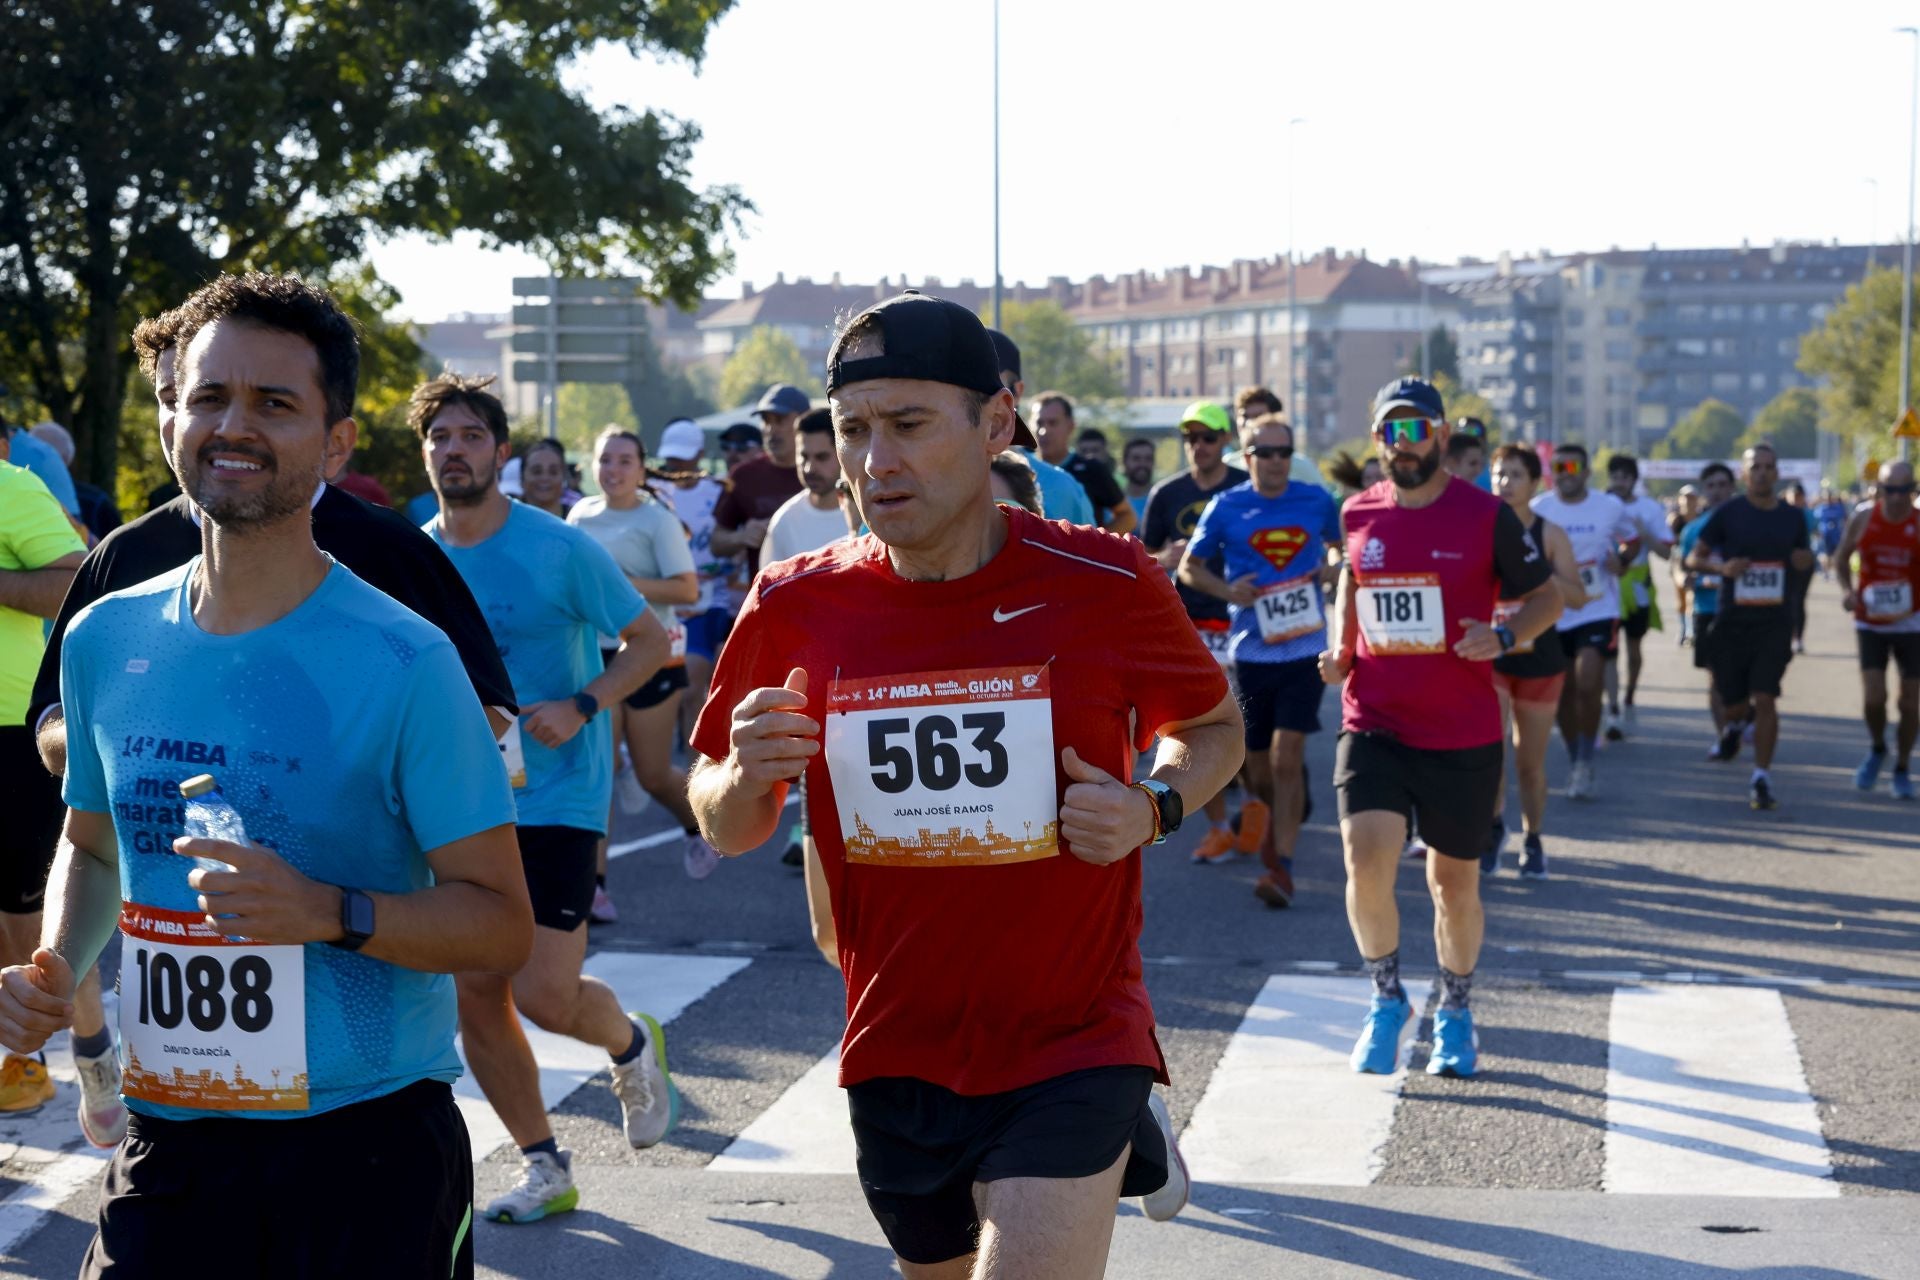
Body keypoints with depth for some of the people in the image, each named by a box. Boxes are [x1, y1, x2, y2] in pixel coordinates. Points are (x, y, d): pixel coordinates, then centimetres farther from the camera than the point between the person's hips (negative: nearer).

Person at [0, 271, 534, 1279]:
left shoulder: (402, 661, -11)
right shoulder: (105, 641, 4)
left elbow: (502, 922, -9)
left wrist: (333, 912, -24)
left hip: (368, 1149, -4)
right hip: (167, 1145, 4)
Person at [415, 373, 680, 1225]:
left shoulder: (560, 549, -9)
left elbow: (650, 640, -3)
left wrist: (581, 707, -18)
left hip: (556, 796, -5)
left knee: (545, 993, -12)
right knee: (473, 998, 2)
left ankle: (631, 1045, 24)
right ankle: (544, 1169, 18)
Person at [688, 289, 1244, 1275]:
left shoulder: (1105, 584, -10)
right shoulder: (795, 609, -4)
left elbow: (1212, 727, 8)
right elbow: (727, 830, 6)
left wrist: (1154, 806, -12)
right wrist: (745, 779, -16)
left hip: (1073, 1042, -3)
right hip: (895, 1052, 4)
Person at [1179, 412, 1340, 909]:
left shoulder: (1316, 502, 3)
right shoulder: (1225, 508, 0)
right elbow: (1189, 567, 9)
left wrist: (1328, 572, -2)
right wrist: (1227, 590, -9)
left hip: (1304, 648, -1)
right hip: (1249, 649, 1)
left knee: (1287, 758, -11)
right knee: (1258, 763, 10)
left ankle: (1282, 866, -7)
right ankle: (1277, 821, 42)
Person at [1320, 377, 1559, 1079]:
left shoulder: (1487, 515, -5)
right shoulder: (1358, 515, 4)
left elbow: (1546, 595, 3)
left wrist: (1504, 637, -16)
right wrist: (1340, 647, 6)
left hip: (1463, 735, -1)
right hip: (1373, 725, 1)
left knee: (1454, 882, 10)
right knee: (1366, 861, -17)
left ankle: (1454, 1014, 33)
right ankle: (1388, 1000, 6)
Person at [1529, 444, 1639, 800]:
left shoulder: (1609, 507, 0)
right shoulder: (1537, 509, 0)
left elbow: (1632, 539, 15)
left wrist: (1622, 560, -5)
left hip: (1597, 610, -2)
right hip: (1554, 613, 2)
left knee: (1588, 687, -16)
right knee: (1563, 693, 7)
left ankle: (1585, 764, -4)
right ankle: (1576, 765, 22)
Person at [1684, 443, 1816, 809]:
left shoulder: (1792, 517, 6)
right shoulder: (1728, 513, -2)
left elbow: (1805, 561, 20)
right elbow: (1693, 558, 2)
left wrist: (1805, 560, -4)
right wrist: (1721, 567, -18)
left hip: (1775, 623, 1)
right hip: (1732, 620, -1)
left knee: (1765, 699, -10)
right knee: (1734, 703, 6)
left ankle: (1762, 779, -4)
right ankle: (1736, 725, 44)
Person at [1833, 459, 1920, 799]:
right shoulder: (1863, 519, -5)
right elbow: (1840, 558, 10)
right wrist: (1847, 590, -8)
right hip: (1871, 622, 0)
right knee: (1873, 698, -10)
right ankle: (1876, 750, 21)